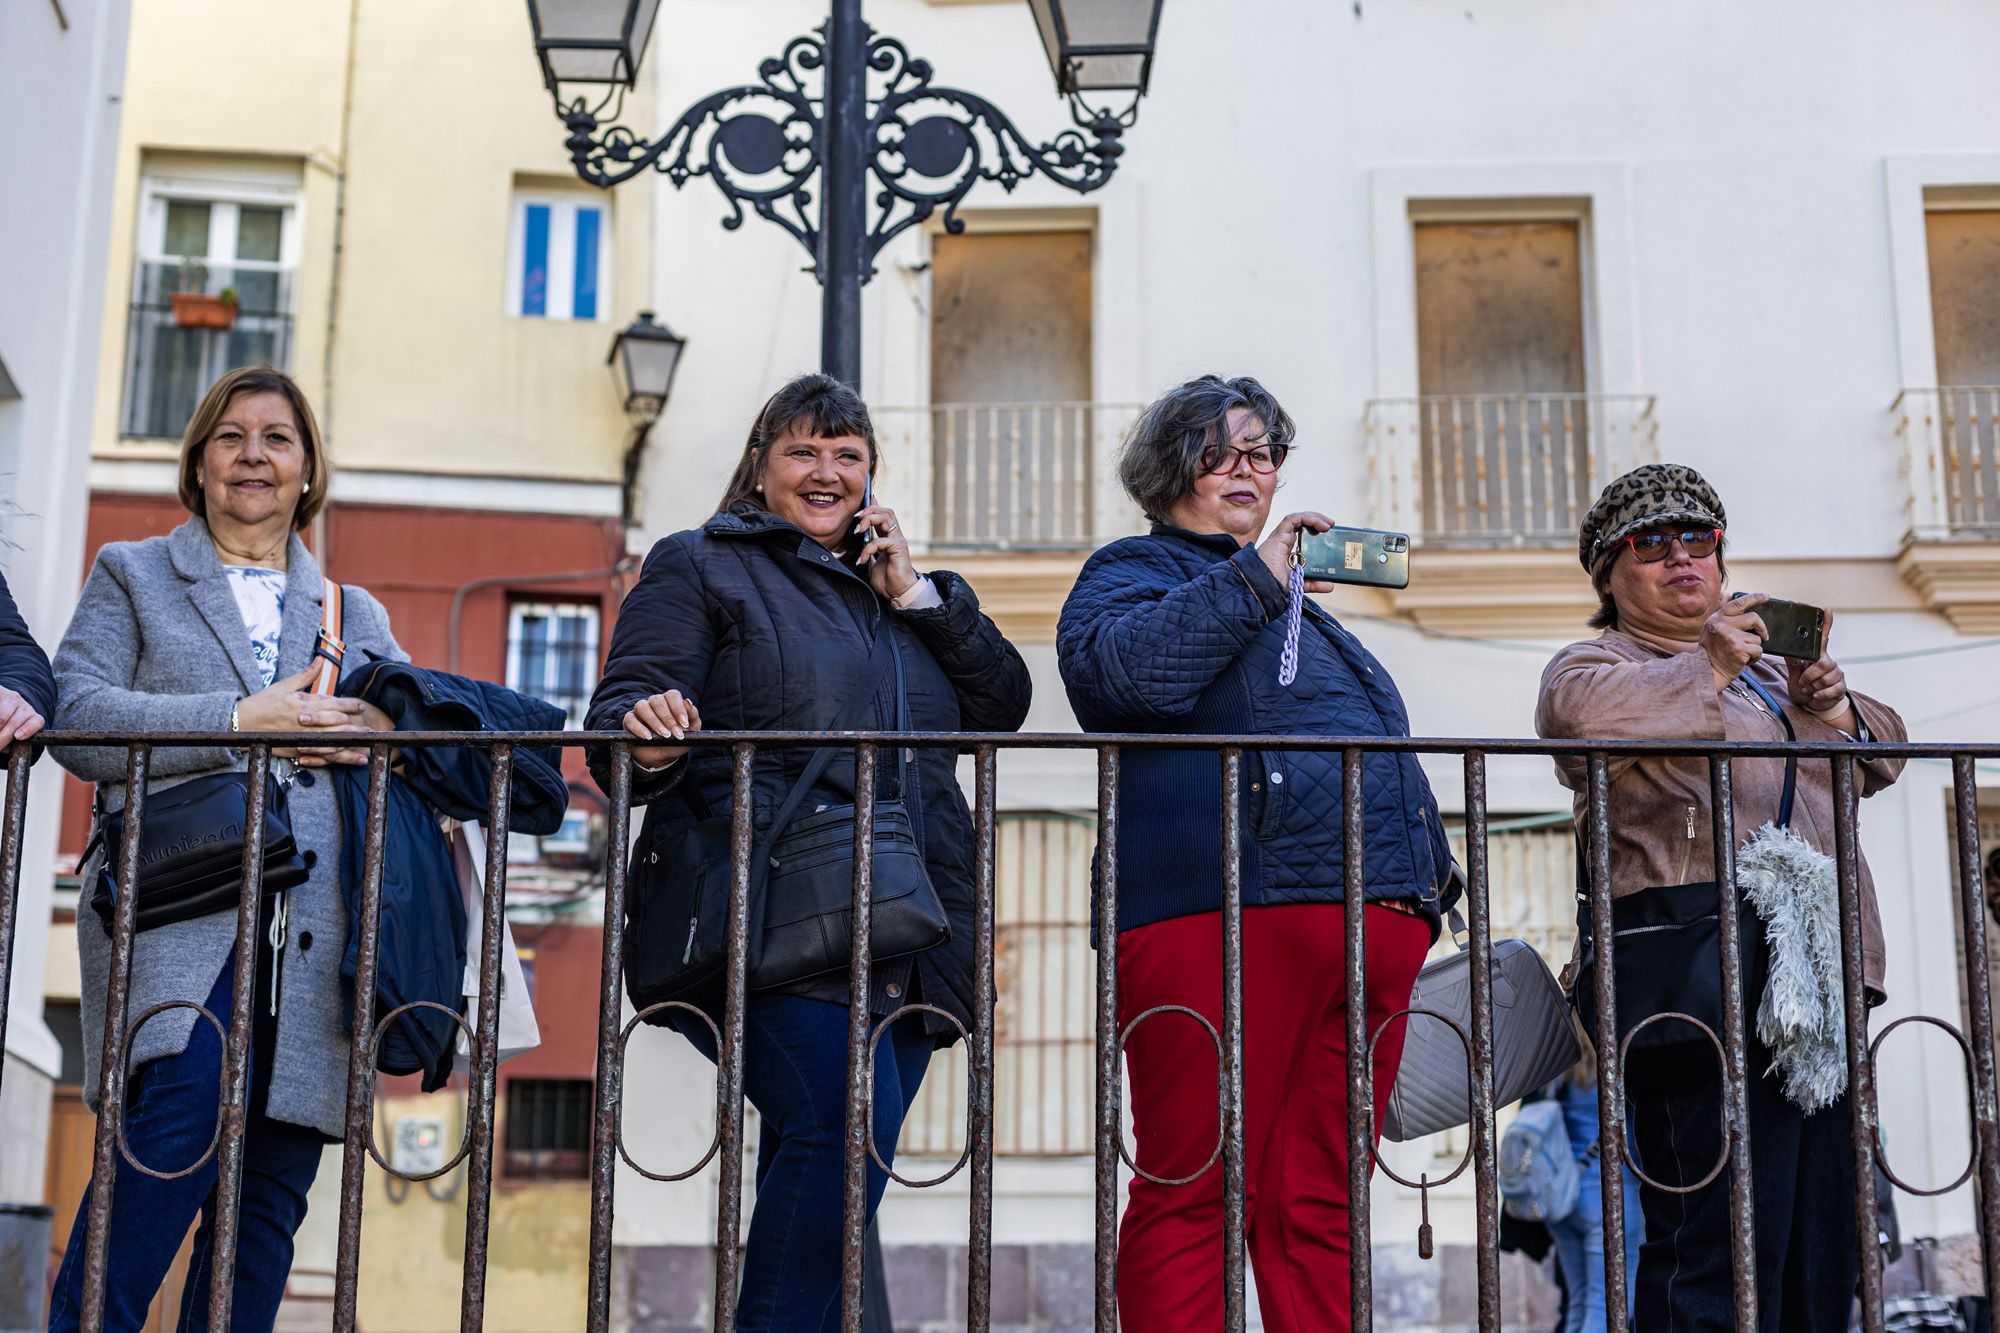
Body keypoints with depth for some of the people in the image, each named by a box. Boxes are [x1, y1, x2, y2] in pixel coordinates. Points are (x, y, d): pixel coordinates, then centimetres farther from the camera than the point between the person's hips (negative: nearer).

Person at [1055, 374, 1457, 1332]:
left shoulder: (1303, 602, 32)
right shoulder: (1132, 573, 10)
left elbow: (1385, 754, 36)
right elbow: (1122, 668, -14)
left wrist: (1429, 875, 25)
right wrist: (1253, 576, -11)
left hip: (1374, 919, 7)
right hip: (1220, 916, -7)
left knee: (1318, 1207, 4)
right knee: (1194, 1195, -8)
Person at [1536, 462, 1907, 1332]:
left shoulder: (1767, 671, 30)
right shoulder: (1594, 663, 8)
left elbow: (1881, 756, 29)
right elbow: (1587, 713, -16)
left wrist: (1832, 708, 9)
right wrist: (1708, 666, -9)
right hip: (1697, 970, -8)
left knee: (1823, 1244, 7)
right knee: (1725, 1242, -16)